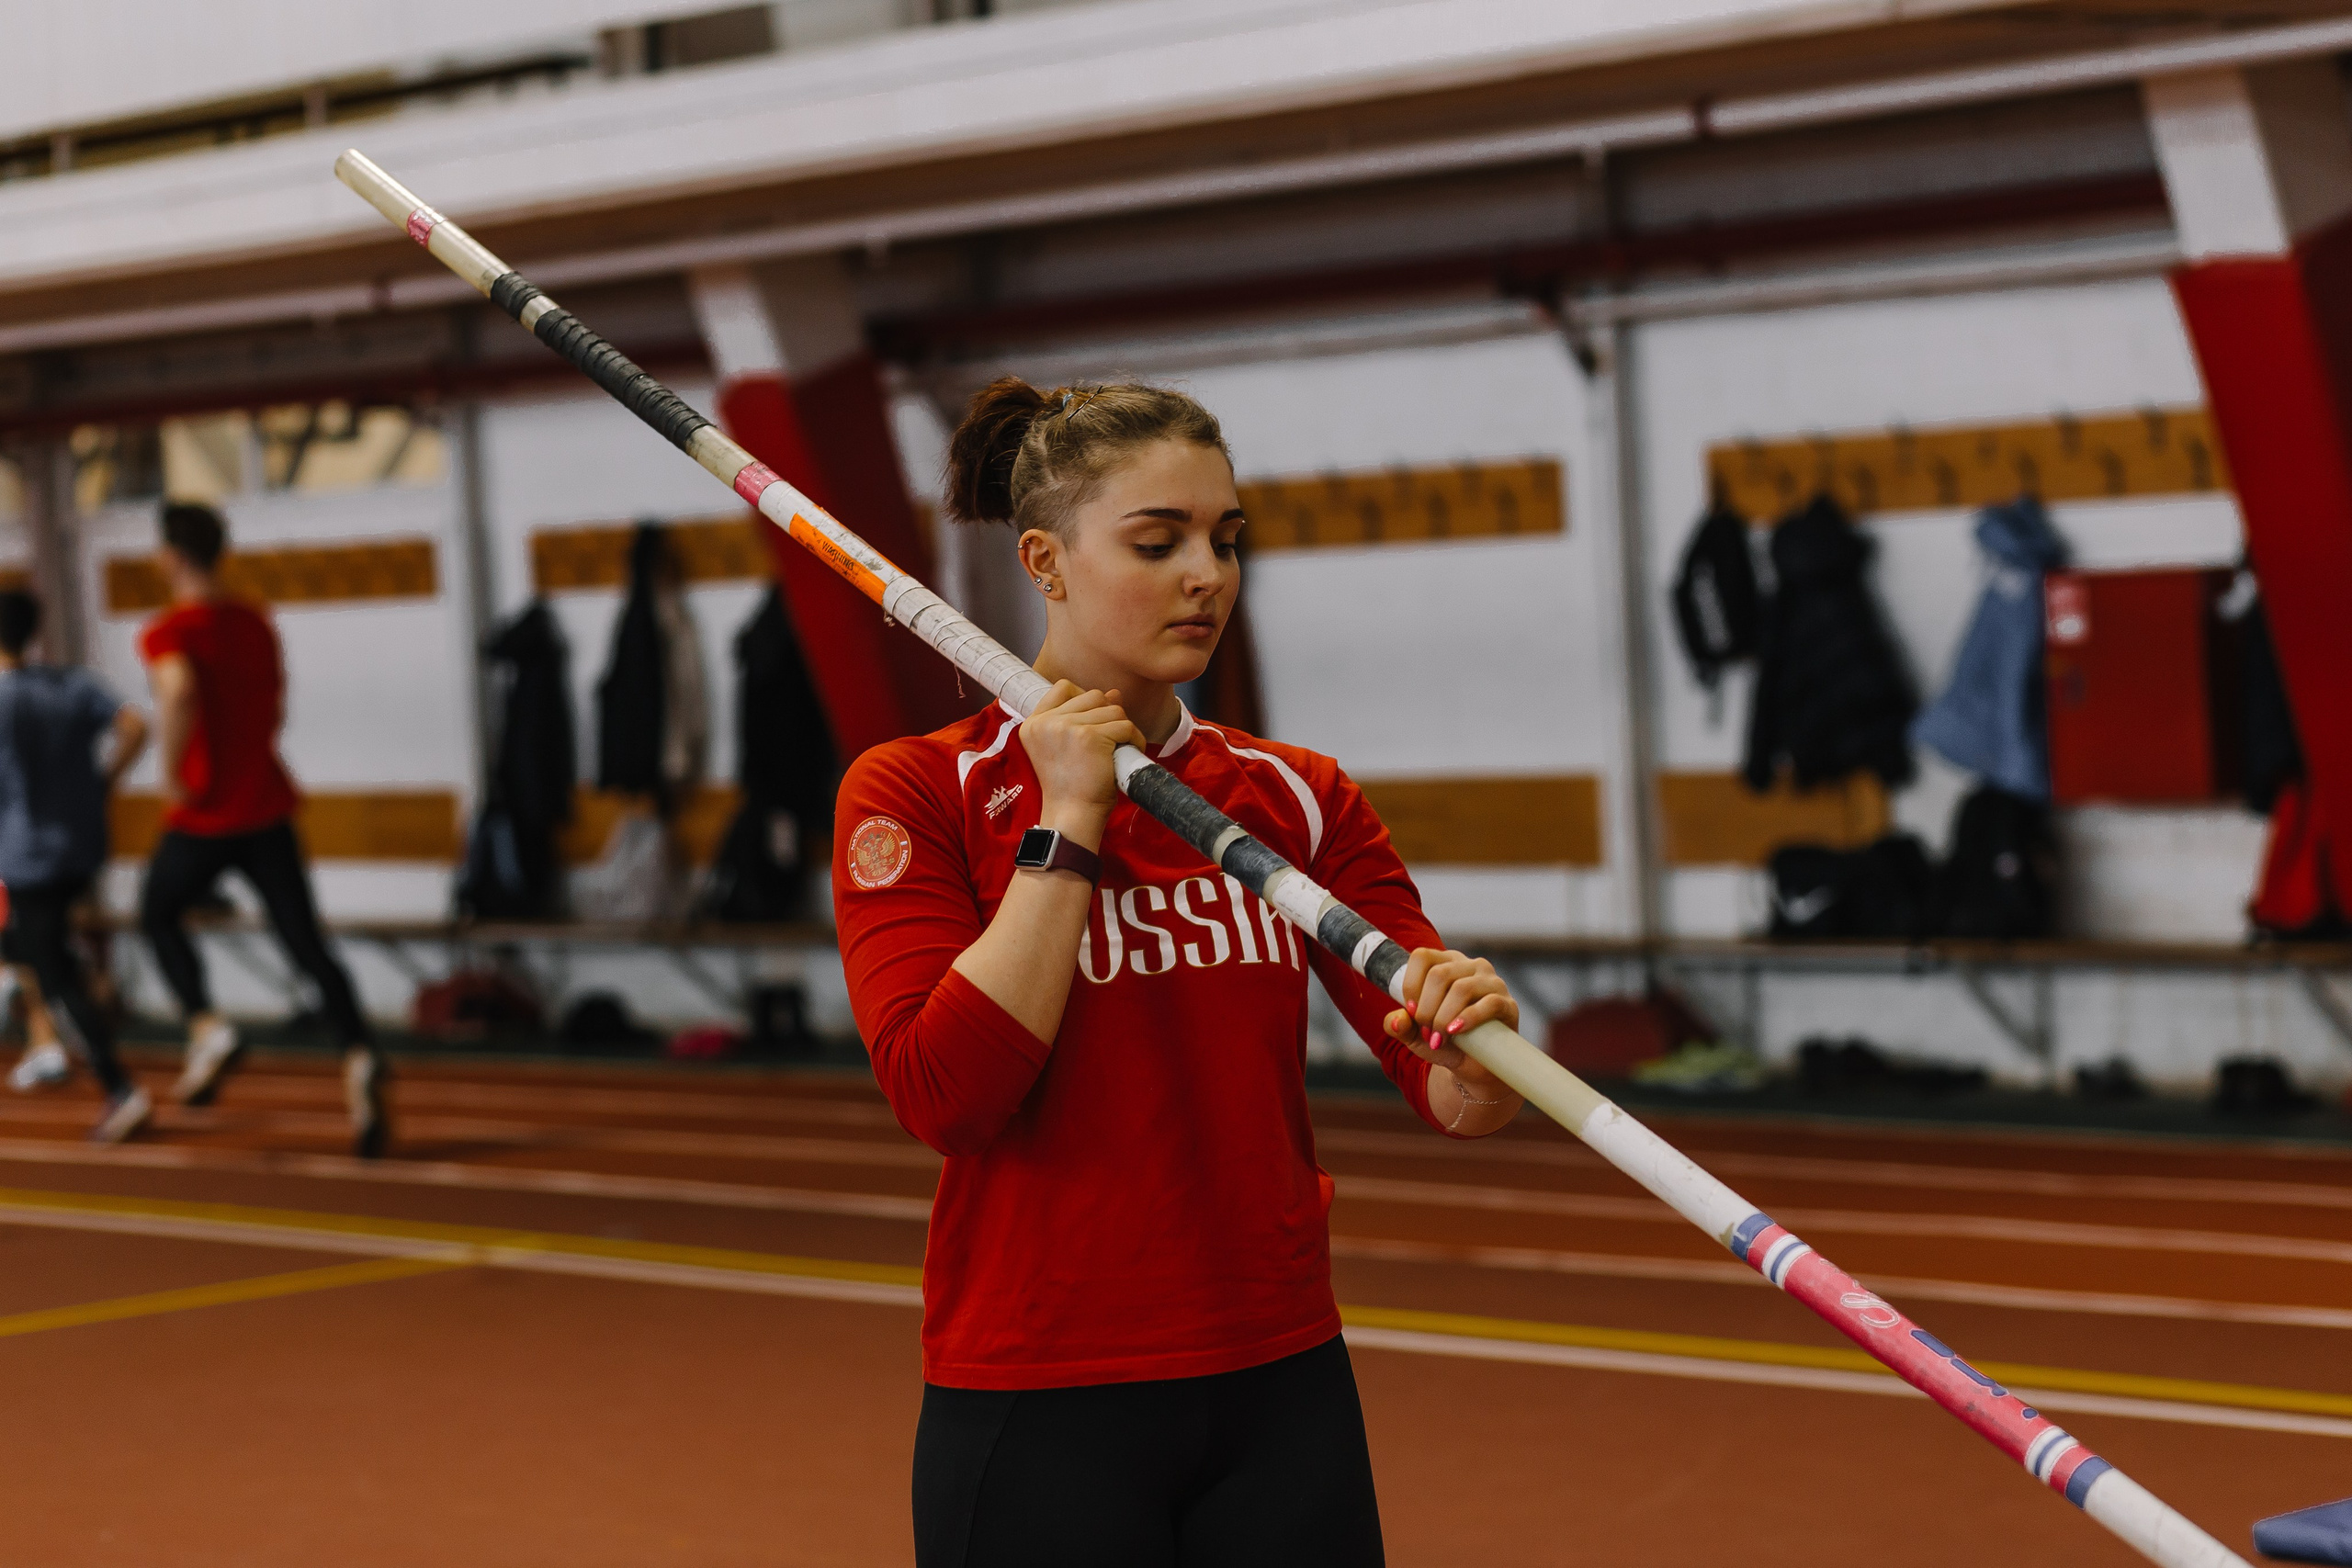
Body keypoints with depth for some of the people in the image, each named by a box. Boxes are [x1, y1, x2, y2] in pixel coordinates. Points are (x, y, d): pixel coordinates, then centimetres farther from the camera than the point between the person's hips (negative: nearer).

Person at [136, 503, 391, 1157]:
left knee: (159, 917, 21)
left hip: (203, 815, -5)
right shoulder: (256, 623, 13)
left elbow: (179, 691, -31)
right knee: (308, 947, -1)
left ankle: (207, 1026, 1)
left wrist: (173, 773, -20)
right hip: (268, 805, 5)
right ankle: (358, 1055, -22)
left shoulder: (168, 632, -10)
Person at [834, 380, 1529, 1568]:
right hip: (1040, 1417, -3)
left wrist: (1475, 1050, -26)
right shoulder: (914, 795, -4)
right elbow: (943, 1093, -18)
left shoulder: (1298, 799, 6)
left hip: (1282, 1390, 4)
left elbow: (1453, 1100, -3)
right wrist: (1068, 824, -15)